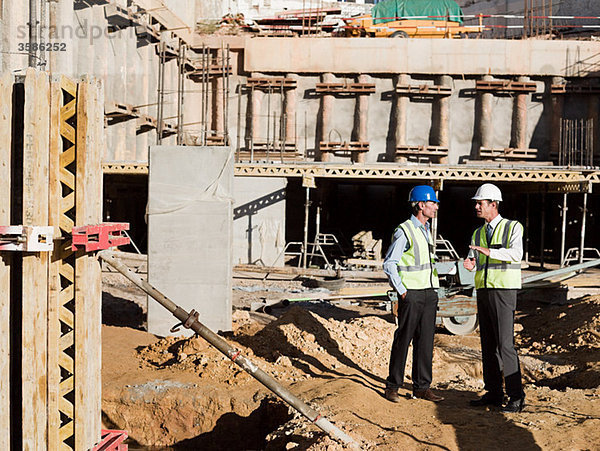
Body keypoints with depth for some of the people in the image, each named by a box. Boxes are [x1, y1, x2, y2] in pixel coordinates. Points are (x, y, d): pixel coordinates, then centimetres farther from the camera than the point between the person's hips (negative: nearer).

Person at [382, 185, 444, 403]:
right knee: (403, 339, -2)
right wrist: (401, 291, -14)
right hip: (411, 294, -7)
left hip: (429, 293, 8)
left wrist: (432, 290, 16)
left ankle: (421, 387, 13)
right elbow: (389, 263, -12)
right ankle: (392, 387, 7)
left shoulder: (426, 230, 15)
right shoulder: (404, 231, -11)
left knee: (425, 340, 7)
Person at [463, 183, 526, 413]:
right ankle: (494, 393, 16)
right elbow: (472, 260, 7)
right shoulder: (478, 233, 15)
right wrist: (470, 263, -18)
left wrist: (490, 252, -33)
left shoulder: (513, 227, -3)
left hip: (504, 291, -7)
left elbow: (516, 254, -20)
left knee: (505, 344, -11)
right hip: (483, 291, 7)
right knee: (488, 343, 8)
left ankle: (516, 397, -5)